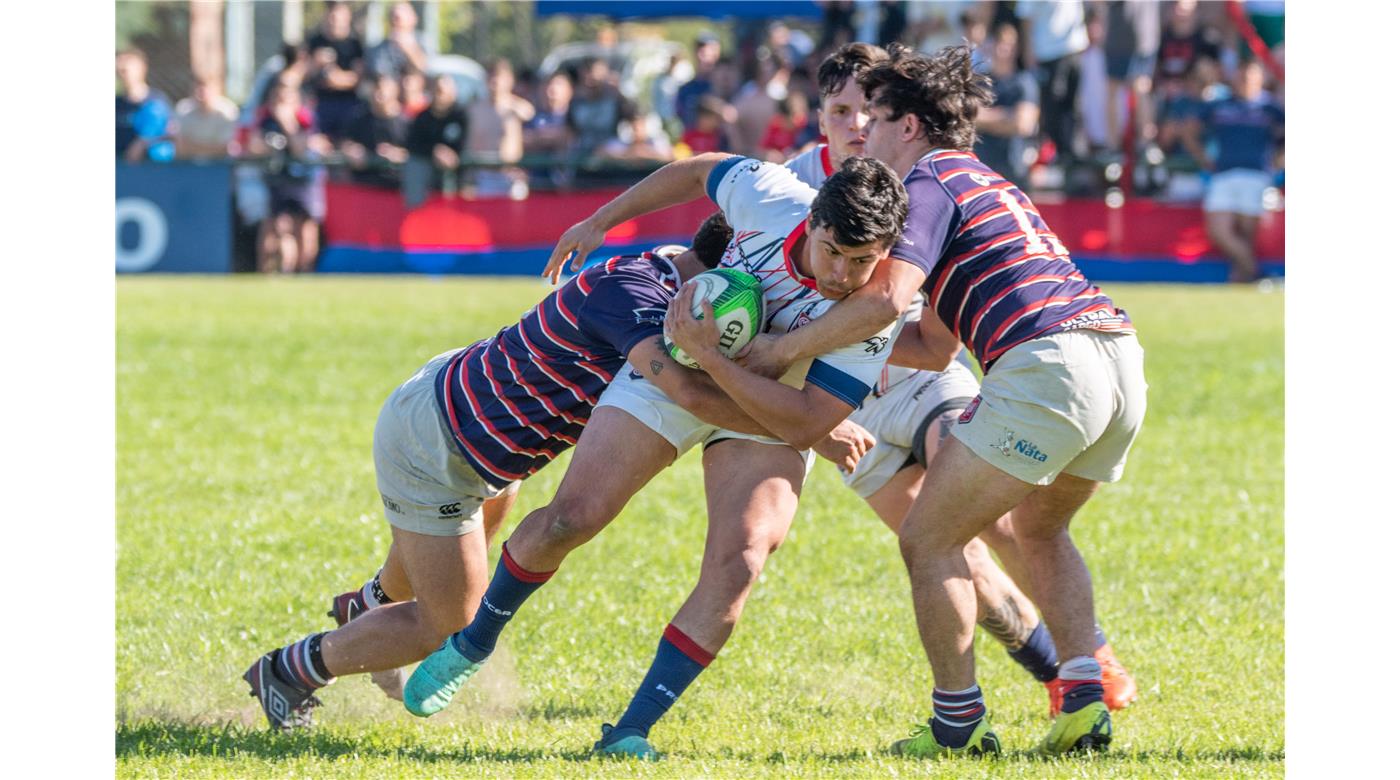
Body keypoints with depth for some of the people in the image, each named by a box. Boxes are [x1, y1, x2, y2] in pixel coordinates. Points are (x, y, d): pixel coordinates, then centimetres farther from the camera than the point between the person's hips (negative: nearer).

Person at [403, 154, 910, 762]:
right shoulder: (770, 197, -27)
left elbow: (802, 427, -31)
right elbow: (699, 171, -3)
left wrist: (710, 357, -38)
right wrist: (599, 224, 5)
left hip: (770, 416, -1)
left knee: (737, 566, -22)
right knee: (569, 519, -9)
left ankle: (631, 733, -12)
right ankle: (473, 643, 18)